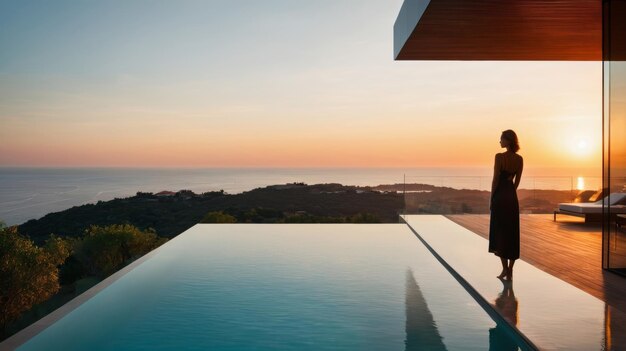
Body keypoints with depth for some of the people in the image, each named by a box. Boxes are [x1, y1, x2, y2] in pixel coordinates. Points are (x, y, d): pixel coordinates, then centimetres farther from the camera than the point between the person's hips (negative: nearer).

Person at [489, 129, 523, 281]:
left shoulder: (499, 156, -13)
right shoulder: (520, 159, 6)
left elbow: (496, 179, -11)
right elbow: (517, 181, 10)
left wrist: (491, 199, -4)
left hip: (500, 196, -6)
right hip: (512, 197, 6)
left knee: (499, 232, 3)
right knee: (512, 233, 9)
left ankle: (505, 268, 1)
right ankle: (509, 271, 12)